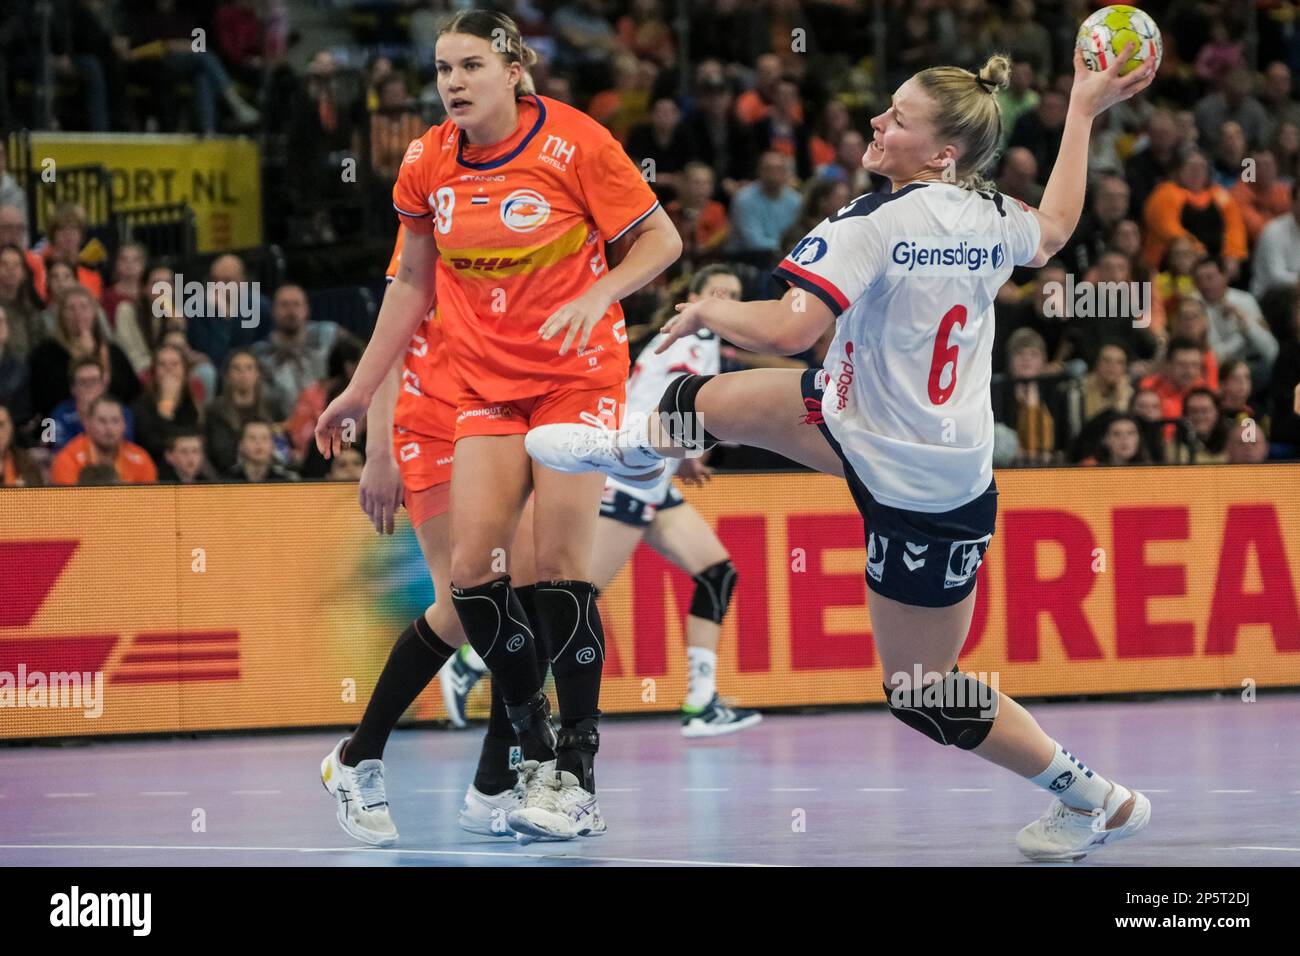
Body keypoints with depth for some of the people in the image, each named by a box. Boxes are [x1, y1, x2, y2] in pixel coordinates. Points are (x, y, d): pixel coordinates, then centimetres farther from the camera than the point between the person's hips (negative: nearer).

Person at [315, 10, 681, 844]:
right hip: (487, 384, 5)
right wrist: (362, 389, 13)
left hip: (577, 375, -5)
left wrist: (596, 297, -25)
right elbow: (413, 282, 13)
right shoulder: (428, 164, 1)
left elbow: (661, 239, -8)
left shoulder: (573, 142, -13)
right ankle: (540, 750, 7)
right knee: (472, 566, -8)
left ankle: (578, 779, -6)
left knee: (561, 567, -12)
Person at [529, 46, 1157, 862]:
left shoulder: (876, 223, -26)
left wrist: (707, 310, -15)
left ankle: (1099, 801, 19)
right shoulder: (993, 218, -4)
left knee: (923, 693, 7)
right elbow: (1057, 226, 20)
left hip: (920, 490, -8)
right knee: (710, 403, 16)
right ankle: (627, 449, 50)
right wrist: (1085, 109, 28)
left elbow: (787, 329, -35)